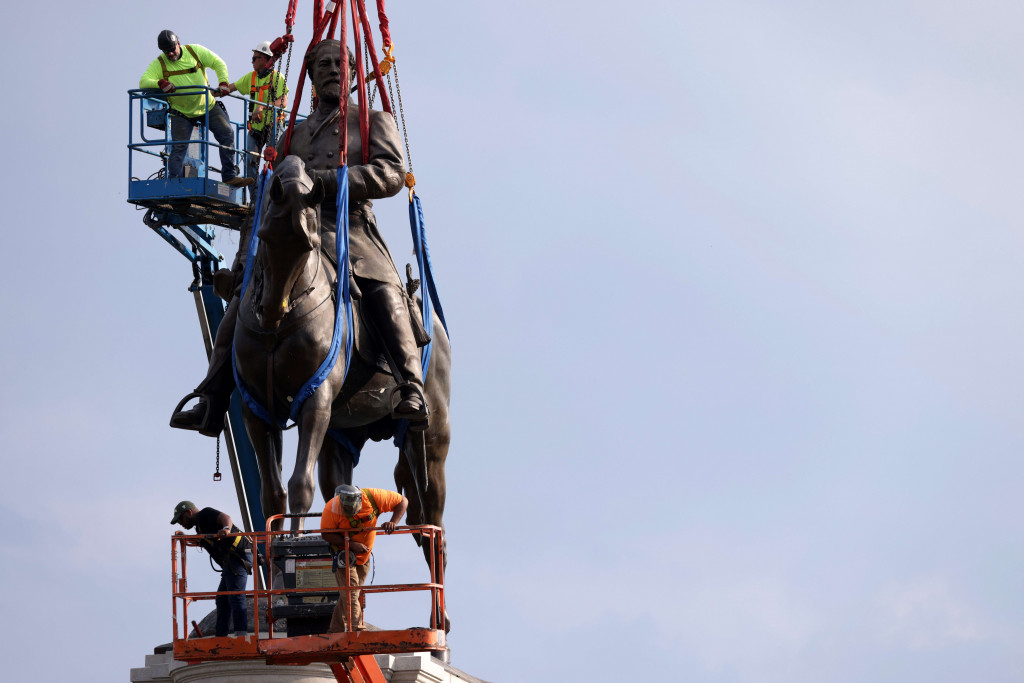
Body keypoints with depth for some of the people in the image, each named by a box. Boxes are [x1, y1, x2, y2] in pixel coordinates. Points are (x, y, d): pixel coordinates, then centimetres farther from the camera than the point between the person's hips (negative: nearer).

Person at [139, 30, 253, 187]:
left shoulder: (195, 51, -4)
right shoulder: (158, 64, -7)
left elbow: (218, 64, 2)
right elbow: (143, 82, -19)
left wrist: (223, 83, -15)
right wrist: (160, 83, -40)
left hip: (207, 106, 2)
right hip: (181, 113, -2)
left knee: (227, 134, -7)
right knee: (179, 147, -13)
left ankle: (230, 177, -3)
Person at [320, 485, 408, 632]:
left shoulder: (373, 497, -23)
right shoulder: (332, 508, -28)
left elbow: (402, 501, -12)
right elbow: (326, 534, -22)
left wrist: (393, 522, -29)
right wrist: (351, 544, -32)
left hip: (364, 555, 3)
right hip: (344, 552, -3)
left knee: (350, 594, 9)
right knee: (350, 594, -15)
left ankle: (335, 631, 17)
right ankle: (359, 631, -17)